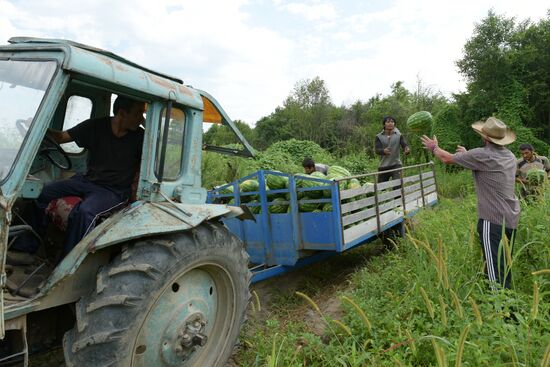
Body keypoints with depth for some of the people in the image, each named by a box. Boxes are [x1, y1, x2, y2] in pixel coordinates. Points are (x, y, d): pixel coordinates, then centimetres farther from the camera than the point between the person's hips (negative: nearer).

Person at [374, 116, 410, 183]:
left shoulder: (399, 135, 2)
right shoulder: (379, 137, 1)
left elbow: (404, 144, -10)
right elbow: (376, 150, -12)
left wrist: (407, 149, -35)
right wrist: (384, 151, -35)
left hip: (396, 165, -1)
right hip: (383, 166, 2)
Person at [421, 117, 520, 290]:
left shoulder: (481, 155, -15)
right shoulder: (510, 156, 10)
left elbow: (447, 158, -4)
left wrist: (434, 148, 15)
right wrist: (467, 154, 36)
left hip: (493, 220, -8)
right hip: (511, 219, 8)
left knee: (495, 271, -5)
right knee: (505, 267, 19)